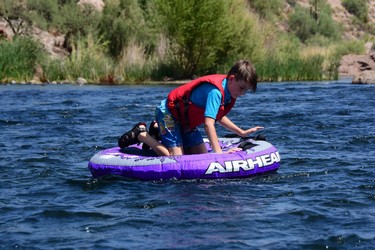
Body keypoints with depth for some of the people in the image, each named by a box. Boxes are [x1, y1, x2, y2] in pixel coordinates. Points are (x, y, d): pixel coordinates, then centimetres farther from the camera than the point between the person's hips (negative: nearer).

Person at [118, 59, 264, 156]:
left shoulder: (228, 91, -2)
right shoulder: (215, 91, -32)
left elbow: (219, 116, 13)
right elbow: (208, 123, -41)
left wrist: (241, 133, 8)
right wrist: (218, 153, -46)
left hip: (186, 121, 10)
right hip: (168, 113, -10)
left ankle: (159, 130, 17)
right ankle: (141, 134, 0)